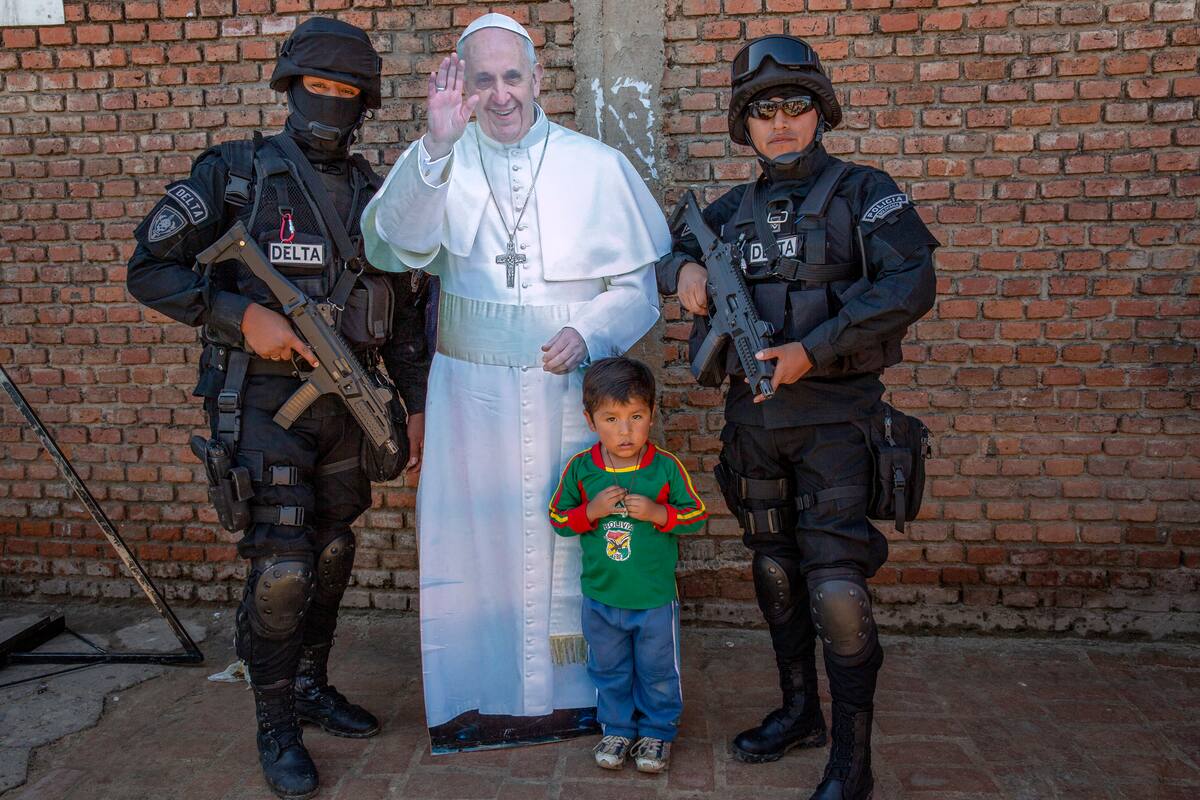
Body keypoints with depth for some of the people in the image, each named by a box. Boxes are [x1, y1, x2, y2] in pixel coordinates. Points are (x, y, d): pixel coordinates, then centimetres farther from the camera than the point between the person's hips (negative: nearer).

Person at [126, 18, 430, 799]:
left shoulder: (374, 194, 8)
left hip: (345, 403, 5)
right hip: (265, 402, -5)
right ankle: (276, 727, 13)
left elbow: (404, 312, 12)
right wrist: (243, 316, -19)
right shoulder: (237, 171, -5)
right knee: (281, 572, -7)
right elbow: (149, 268, -7)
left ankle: (311, 685, 34)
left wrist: (419, 404, 9)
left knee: (333, 556, 14)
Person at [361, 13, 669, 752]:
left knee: (570, 538, 7)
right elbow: (397, 244, -17)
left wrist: (588, 331, -16)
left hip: (570, 393, 0)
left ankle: (574, 696, 26)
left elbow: (637, 285, 3)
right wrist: (436, 147, -29)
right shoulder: (439, 163, 2)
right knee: (475, 543, 6)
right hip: (472, 394, 0)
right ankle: (478, 704, 23)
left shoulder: (598, 166, 3)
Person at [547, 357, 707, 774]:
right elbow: (558, 518, -1)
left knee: (658, 673, 16)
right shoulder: (579, 467, -10)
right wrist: (592, 511, -20)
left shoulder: (666, 467, -13)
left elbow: (696, 515, -5)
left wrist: (658, 513, -23)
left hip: (656, 599, -1)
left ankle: (657, 731, 37)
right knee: (609, 671, 20)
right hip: (600, 597, 2)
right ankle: (617, 728, 40)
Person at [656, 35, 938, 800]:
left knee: (836, 587, -10)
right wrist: (685, 268, -3)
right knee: (775, 572, 15)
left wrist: (813, 349, -21)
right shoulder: (734, 208, 11)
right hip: (753, 414, 6)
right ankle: (799, 710, 33)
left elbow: (911, 283, -14)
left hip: (833, 414, -5)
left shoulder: (864, 191, -2)